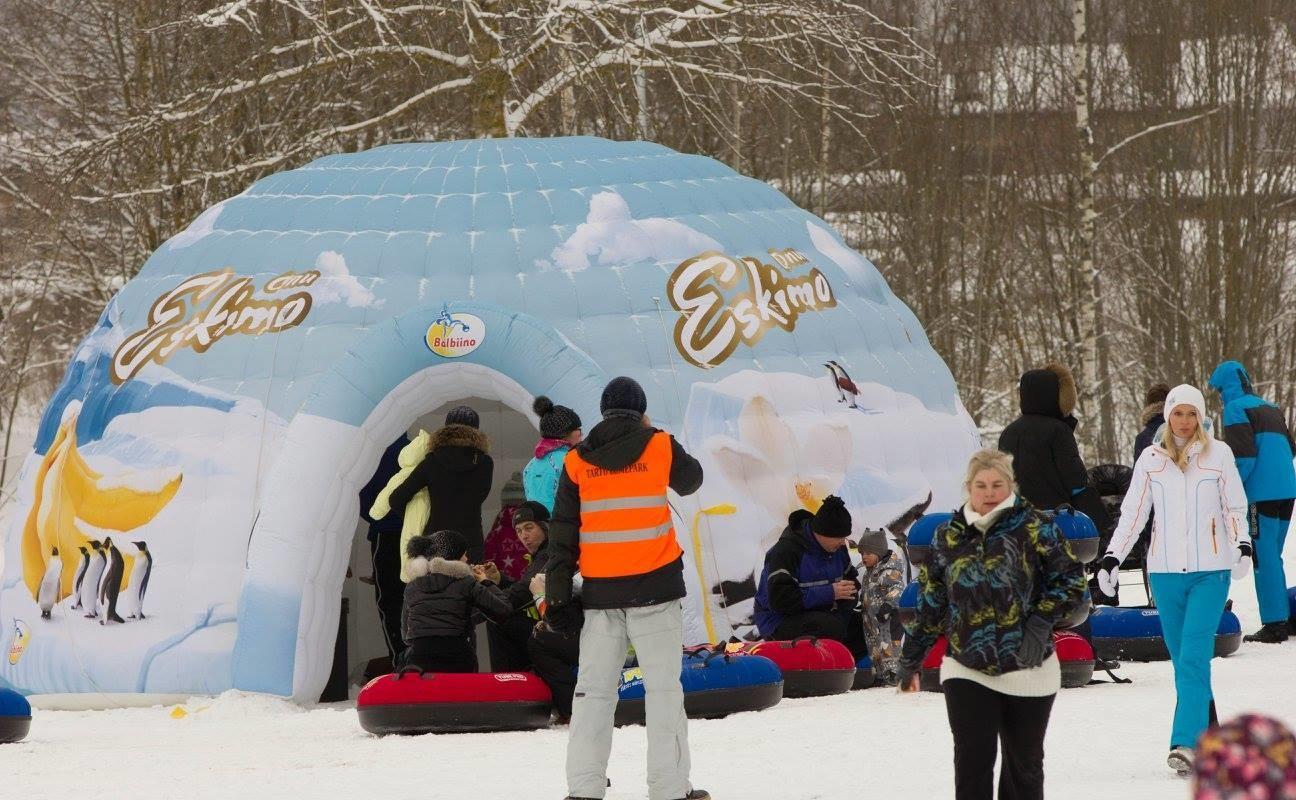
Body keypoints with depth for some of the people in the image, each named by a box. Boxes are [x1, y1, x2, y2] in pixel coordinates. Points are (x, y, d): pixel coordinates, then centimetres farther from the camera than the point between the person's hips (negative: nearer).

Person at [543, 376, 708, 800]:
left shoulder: (577, 461, 4)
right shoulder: (659, 447, -2)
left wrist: (557, 596, 6)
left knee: (594, 687, 7)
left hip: (600, 590, 2)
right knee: (663, 686, 0)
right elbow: (691, 479, 19)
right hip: (654, 587, -2)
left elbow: (561, 535, 3)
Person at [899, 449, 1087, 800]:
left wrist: (1040, 625, -14)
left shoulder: (1034, 527, -3)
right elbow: (930, 605, 14)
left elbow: (1071, 581, -2)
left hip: (1028, 670, -1)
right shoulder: (949, 538, 6)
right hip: (967, 671, 1)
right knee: (972, 761, -9)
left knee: (1024, 764, 9)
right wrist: (910, 660, 18)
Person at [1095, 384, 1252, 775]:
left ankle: (1186, 743, -21)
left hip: (1210, 570, -3)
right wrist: (1111, 558, 2)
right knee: (1183, 660, 4)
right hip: (1165, 570, 3)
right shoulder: (1151, 459, 8)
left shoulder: (1218, 454, 4)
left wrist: (1243, 547, -9)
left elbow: (1235, 507, 7)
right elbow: (1132, 514, 11)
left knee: (1193, 658, -15)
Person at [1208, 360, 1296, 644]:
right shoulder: (1271, 408, 20)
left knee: (1264, 558, -6)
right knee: (1273, 556, 14)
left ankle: (1273, 624, -9)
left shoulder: (1236, 407, -5)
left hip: (1261, 492, -8)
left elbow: (1243, 456, -13)